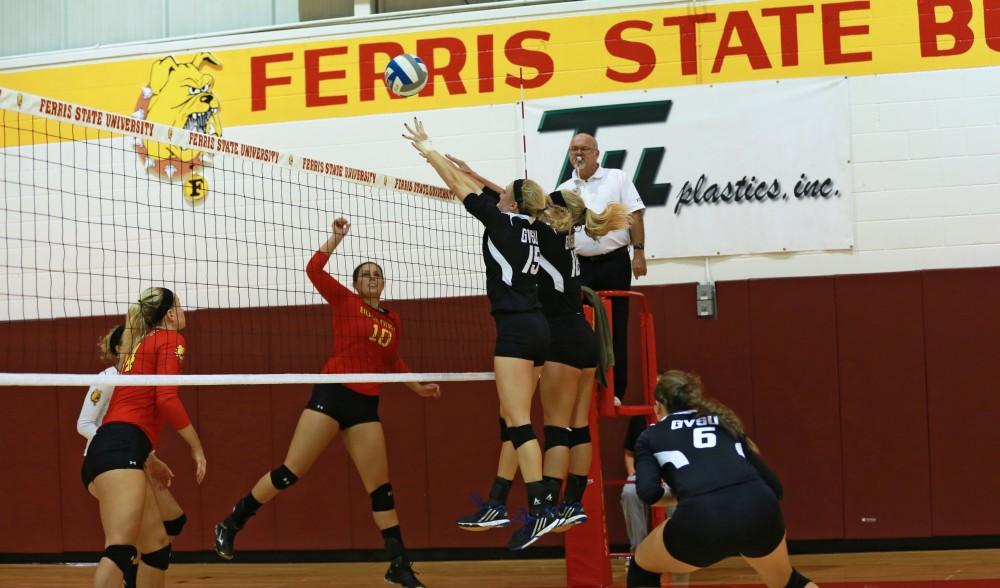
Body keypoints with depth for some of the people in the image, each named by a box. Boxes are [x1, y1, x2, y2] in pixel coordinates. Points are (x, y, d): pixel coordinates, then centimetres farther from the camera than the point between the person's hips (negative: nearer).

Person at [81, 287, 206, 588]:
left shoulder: (139, 345, 28)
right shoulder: (170, 340, 4)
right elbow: (166, 398, -11)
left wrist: (149, 459, 40)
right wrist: (197, 447, -3)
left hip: (103, 450, 10)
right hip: (121, 450, -10)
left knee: (158, 547, 14)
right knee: (121, 551, -22)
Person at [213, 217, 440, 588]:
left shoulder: (392, 320, 15)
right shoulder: (345, 302, 3)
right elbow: (314, 269, -9)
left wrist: (417, 386, 24)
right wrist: (337, 237, -10)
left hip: (366, 405, 5)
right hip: (332, 395, -5)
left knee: (380, 487, 4)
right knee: (290, 473, -7)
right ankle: (230, 525, 7)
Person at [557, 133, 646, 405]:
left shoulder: (617, 179, 4)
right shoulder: (563, 190, 12)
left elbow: (634, 216, 0)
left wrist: (638, 252, -8)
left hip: (614, 262, -3)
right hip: (580, 266, 3)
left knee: (615, 329, -1)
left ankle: (616, 390, 2)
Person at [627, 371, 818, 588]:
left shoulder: (650, 437, 23)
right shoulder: (724, 422, 31)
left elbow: (648, 491, 4)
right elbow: (774, 486, 26)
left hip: (702, 520, -3)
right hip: (758, 510, 3)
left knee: (642, 569, 27)